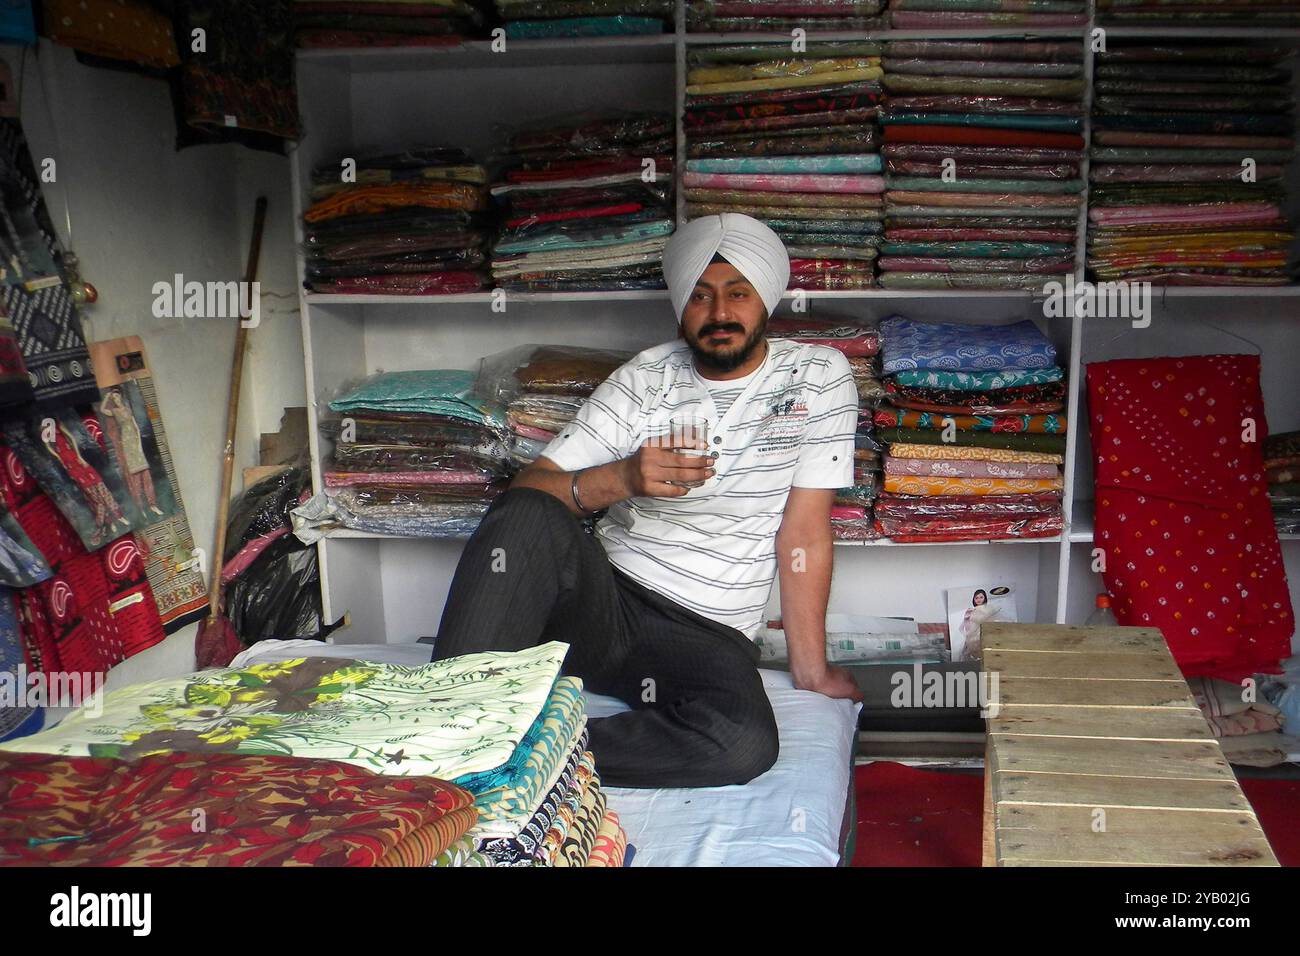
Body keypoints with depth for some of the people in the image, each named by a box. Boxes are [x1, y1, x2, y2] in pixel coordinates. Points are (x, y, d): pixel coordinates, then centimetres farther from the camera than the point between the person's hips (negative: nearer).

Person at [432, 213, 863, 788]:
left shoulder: (817, 376, 3)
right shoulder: (646, 379, 6)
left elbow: (804, 532, 0)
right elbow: (528, 488, -2)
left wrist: (810, 670, -2)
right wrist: (621, 479, -22)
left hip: (707, 635, -1)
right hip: (600, 597, 1)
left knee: (745, 745, -34)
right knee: (526, 516, -30)